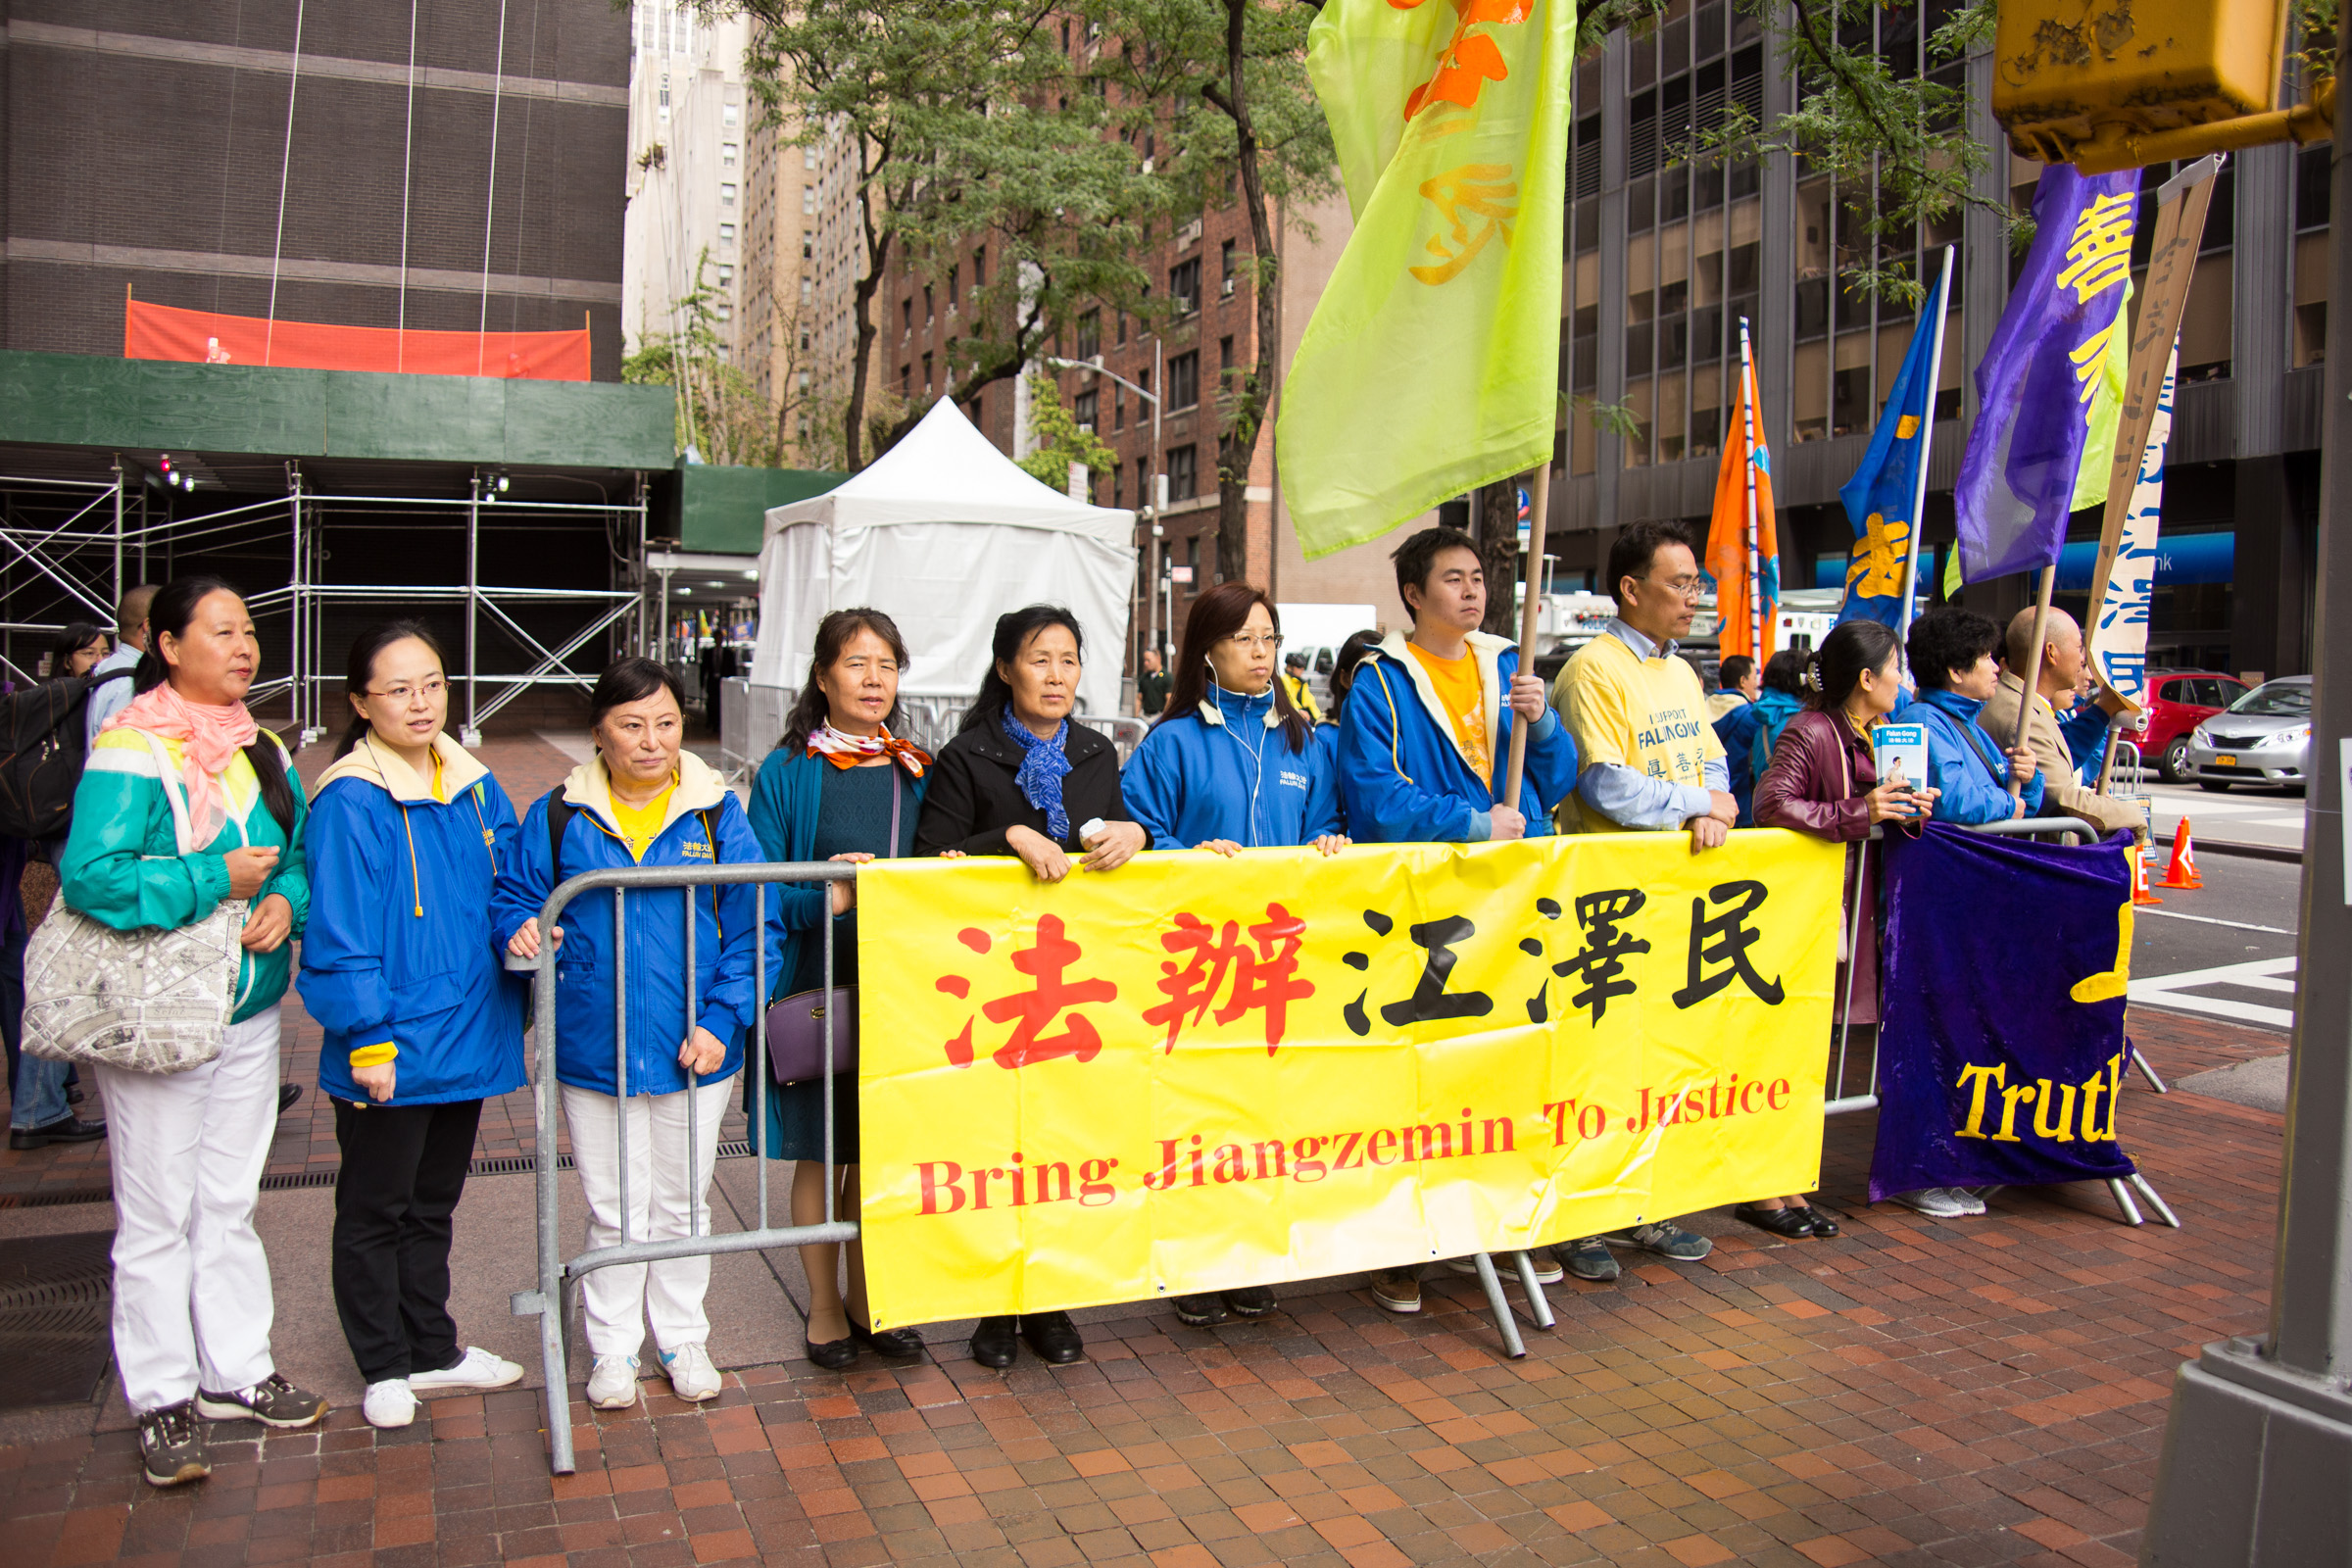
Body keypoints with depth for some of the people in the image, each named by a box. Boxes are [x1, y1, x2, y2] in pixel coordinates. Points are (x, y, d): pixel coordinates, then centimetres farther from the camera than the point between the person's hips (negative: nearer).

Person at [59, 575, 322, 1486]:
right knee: (157, 1216, 4)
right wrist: (219, 880, -21)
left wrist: (285, 899, -5)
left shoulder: (263, 753, 8)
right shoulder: (132, 751, -15)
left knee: (230, 1203, 17)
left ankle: (235, 1374, 29)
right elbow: (91, 874, -24)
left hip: (250, 1009, 7)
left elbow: (298, 854, 16)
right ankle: (162, 1400, 18)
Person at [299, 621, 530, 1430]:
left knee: (433, 1201, 21)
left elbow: (508, 886, 13)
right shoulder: (350, 802, -16)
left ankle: (433, 1348, 36)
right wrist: (368, 1038, -18)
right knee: (374, 1211, 12)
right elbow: (339, 933, -17)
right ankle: (385, 1367, 28)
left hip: (465, 1036, 6)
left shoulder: (474, 785, 4)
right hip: (391, 1053, -6)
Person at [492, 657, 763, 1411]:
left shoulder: (716, 813, -3)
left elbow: (751, 928, -2)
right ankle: (612, 1349, 31)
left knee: (682, 1204, 17)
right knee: (614, 1210, 12)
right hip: (594, 1052, 0)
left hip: (694, 1051, 0)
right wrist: (520, 928, -17)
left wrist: (721, 1020, -11)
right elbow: (513, 896, 7)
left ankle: (683, 1340, 34)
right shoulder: (558, 816, -2)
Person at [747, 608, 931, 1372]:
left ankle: (867, 1299, 27)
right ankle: (824, 1306, 23)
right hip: (818, 989, -3)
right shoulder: (788, 772, -3)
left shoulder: (916, 771, 10)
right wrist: (827, 896, -22)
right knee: (820, 1152, 6)